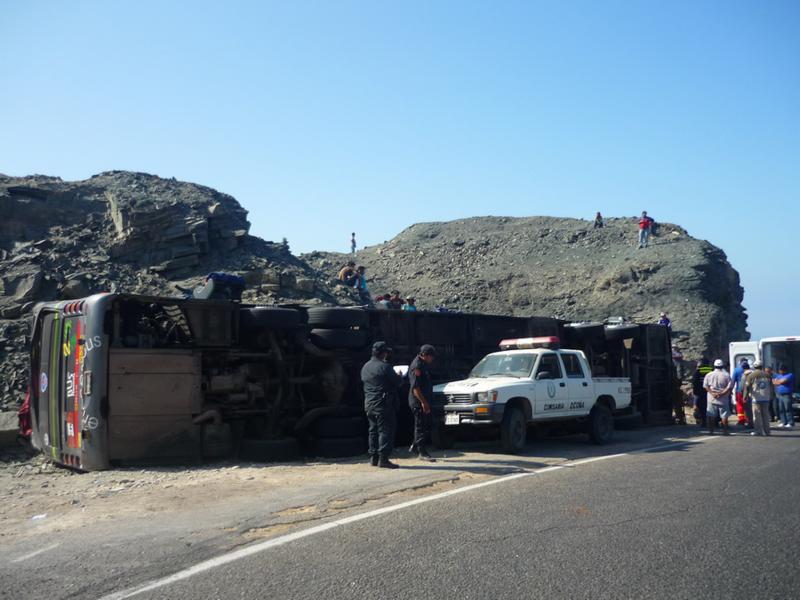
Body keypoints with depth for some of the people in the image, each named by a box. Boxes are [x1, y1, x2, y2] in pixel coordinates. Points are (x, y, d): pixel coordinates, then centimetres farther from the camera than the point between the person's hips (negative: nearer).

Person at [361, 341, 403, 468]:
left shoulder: (365, 367, 11)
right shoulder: (384, 367, -14)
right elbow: (397, 382, -12)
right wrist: (399, 376, 12)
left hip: (369, 404, 8)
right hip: (383, 404, -8)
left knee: (373, 430, 14)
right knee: (385, 430, -4)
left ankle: (373, 458, 17)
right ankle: (383, 459, -7)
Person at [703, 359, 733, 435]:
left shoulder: (709, 375, 2)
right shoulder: (726, 375, -5)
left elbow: (705, 386, -2)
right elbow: (729, 386, -11)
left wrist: (712, 393, -7)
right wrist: (722, 393, -12)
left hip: (711, 399, 2)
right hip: (723, 400, -2)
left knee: (711, 416, 8)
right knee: (724, 415, 5)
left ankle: (711, 430, 9)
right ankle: (725, 431, 4)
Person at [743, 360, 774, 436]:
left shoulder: (751, 375, -3)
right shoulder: (767, 375, 9)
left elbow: (747, 387, -6)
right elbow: (771, 387, 14)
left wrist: (745, 396, -2)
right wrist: (771, 397, 21)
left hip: (756, 398, -4)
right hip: (766, 398, 4)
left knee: (757, 415, -1)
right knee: (765, 414, 10)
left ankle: (759, 431, -3)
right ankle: (766, 431, 13)